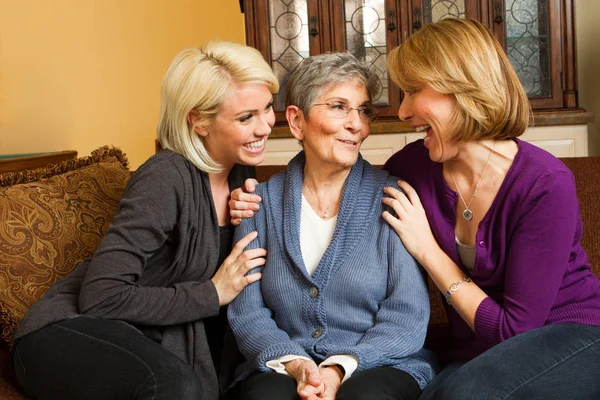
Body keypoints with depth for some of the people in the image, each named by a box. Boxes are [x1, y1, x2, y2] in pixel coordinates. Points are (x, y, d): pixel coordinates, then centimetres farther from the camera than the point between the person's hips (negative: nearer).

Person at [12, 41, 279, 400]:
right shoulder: (165, 178, -22)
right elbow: (101, 297, -24)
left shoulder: (241, 170, 1)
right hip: (74, 332, -7)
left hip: (147, 336, 7)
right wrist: (212, 294, -20)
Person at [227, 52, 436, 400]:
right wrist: (295, 365, -15)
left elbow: (408, 316, -5)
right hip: (281, 369, 1)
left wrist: (342, 369, -18)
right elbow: (246, 313, 3)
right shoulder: (262, 202, 5)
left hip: (379, 367, 0)